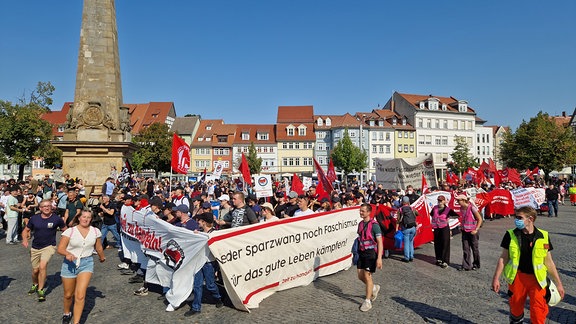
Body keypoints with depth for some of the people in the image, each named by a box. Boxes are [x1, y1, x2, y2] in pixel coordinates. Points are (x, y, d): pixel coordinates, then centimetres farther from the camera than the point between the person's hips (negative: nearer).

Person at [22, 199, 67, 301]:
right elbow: (26, 230, 8)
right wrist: (25, 239, -12)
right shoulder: (34, 218, -5)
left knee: (42, 266, -22)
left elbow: (65, 230, 1)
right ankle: (35, 285, 46)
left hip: (49, 247, -3)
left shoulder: (57, 219, -11)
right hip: (35, 248, 3)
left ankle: (40, 290, -4)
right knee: (35, 270, 13)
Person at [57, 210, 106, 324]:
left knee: (80, 296, -11)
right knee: (68, 294, 16)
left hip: (86, 263, 0)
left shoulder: (96, 231, -2)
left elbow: (98, 248, 14)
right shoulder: (70, 231, -9)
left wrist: (102, 257, 27)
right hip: (70, 263, 0)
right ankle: (67, 313, 46)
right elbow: (60, 249, -12)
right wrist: (67, 253, -31)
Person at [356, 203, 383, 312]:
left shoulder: (374, 225, -15)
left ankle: (367, 301, 11)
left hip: (371, 253, -7)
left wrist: (379, 258, -21)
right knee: (360, 276, 8)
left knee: (367, 276, -3)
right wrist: (358, 252, 18)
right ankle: (374, 288, 36)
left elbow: (380, 242, -16)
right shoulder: (360, 224, 8)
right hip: (362, 253, 7)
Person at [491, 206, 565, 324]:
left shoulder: (543, 236, -4)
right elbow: (503, 258, 0)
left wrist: (558, 283, 8)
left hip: (537, 279, 0)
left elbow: (548, 261, 5)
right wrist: (496, 278, -2)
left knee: (539, 314, -4)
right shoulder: (511, 235, -5)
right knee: (516, 308, 14)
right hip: (517, 277, 0)